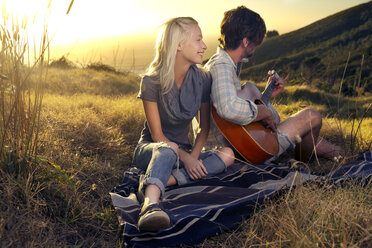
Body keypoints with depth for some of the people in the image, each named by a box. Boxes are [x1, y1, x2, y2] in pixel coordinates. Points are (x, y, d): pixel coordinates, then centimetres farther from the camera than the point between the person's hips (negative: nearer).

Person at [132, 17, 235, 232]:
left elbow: (205, 128, 2)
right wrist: (184, 157, -29)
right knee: (166, 151, -40)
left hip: (184, 150, 4)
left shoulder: (202, 80, -4)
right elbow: (157, 136, -15)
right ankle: (151, 204, -64)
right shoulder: (152, 81, -15)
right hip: (151, 148, -4)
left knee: (227, 155, -23)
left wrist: (194, 156, -16)